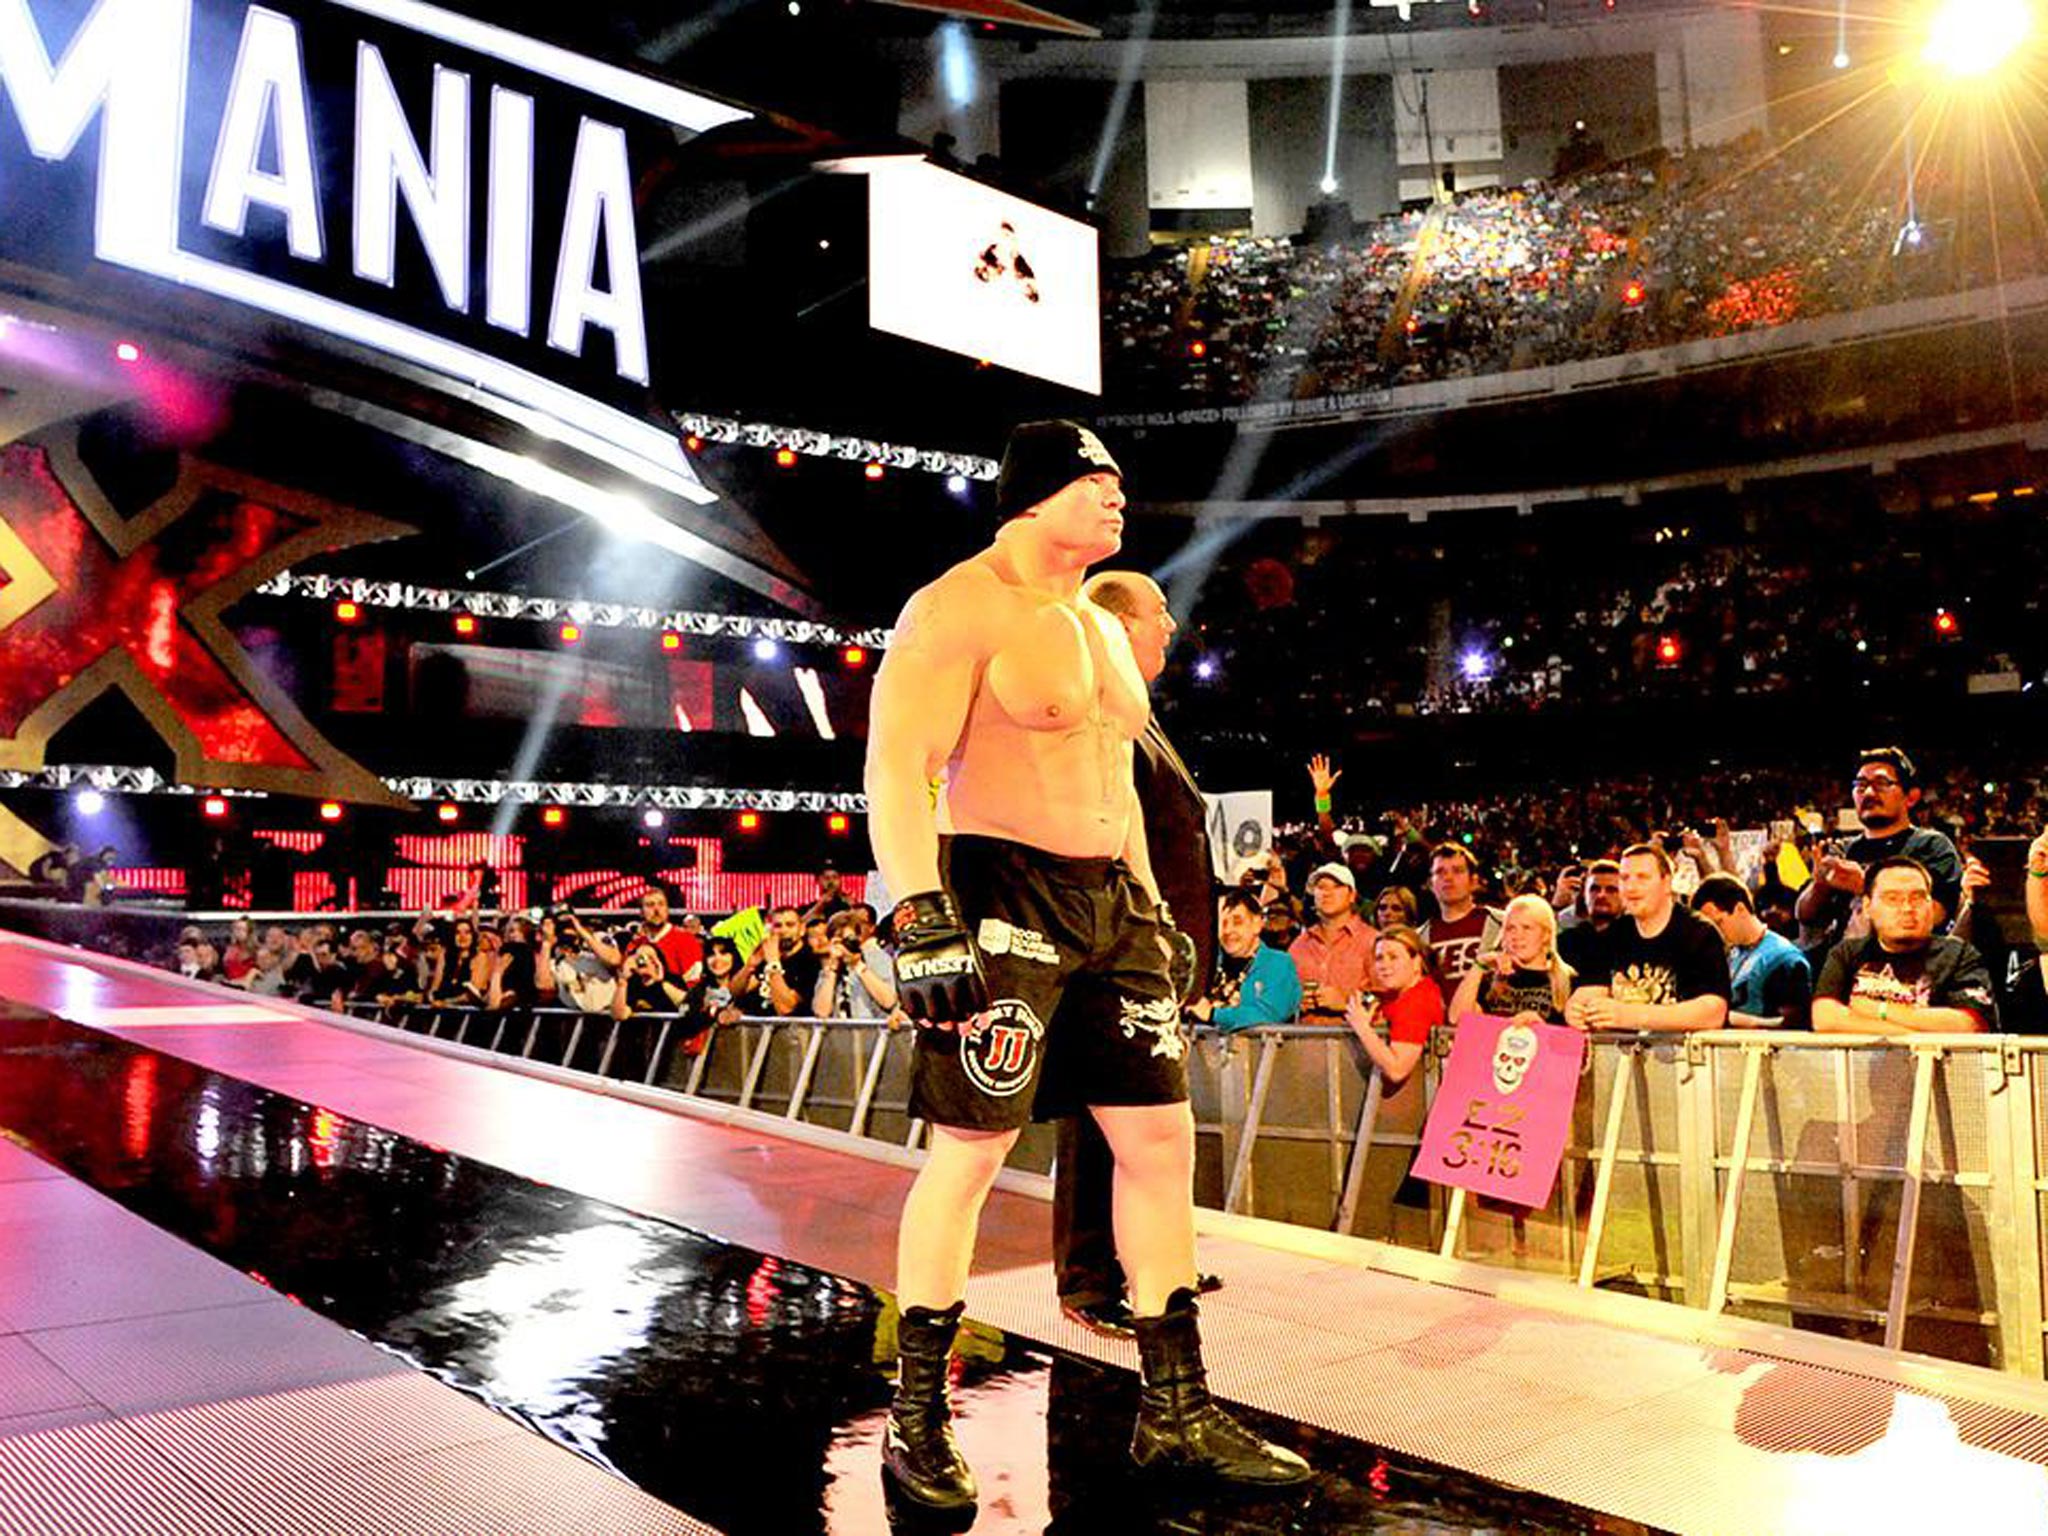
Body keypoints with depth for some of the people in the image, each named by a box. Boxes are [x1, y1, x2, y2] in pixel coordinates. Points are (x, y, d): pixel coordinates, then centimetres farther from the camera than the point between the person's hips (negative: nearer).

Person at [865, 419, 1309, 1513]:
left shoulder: (1100, 628, 20)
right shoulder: (958, 608, -7)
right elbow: (897, 772, -16)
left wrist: (1147, 909, 21)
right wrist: (921, 918, -25)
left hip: (1111, 899, 9)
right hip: (999, 897, -8)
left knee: (1162, 1136, 6)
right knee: (968, 1149, -5)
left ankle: (1176, 1413, 18)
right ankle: (916, 1422, 12)